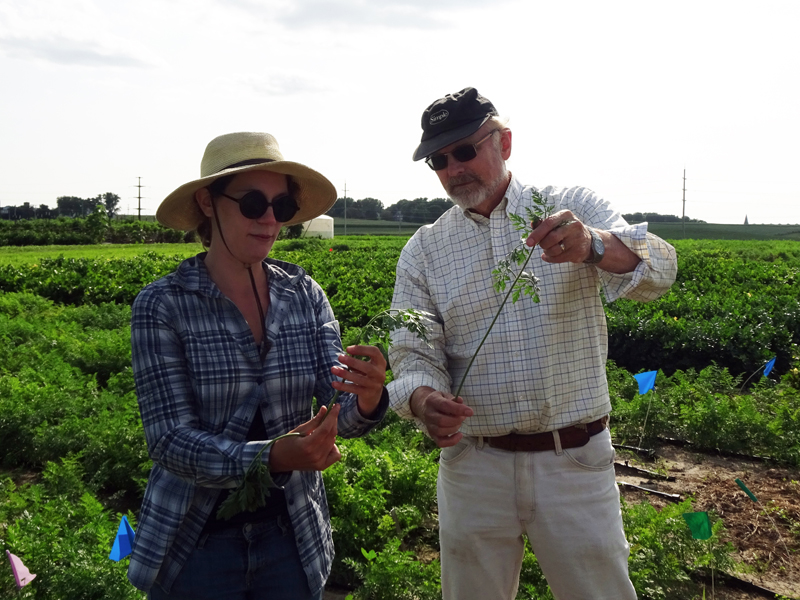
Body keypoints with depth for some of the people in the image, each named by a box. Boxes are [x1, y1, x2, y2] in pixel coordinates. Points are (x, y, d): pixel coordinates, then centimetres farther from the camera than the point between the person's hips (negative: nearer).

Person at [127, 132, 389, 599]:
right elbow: (170, 441, -17)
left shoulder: (305, 295, -4)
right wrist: (273, 458, -32)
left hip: (293, 536, 3)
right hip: (195, 541, -3)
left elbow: (340, 411, -8)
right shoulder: (162, 305, -13)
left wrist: (366, 400, -31)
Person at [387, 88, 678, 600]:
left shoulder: (575, 211, -1)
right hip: (473, 466, 2)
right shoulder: (423, 250, 3)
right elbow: (414, 355, -1)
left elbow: (658, 271, -17)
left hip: (576, 462, -1)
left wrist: (592, 247, -39)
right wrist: (424, 400, -24)